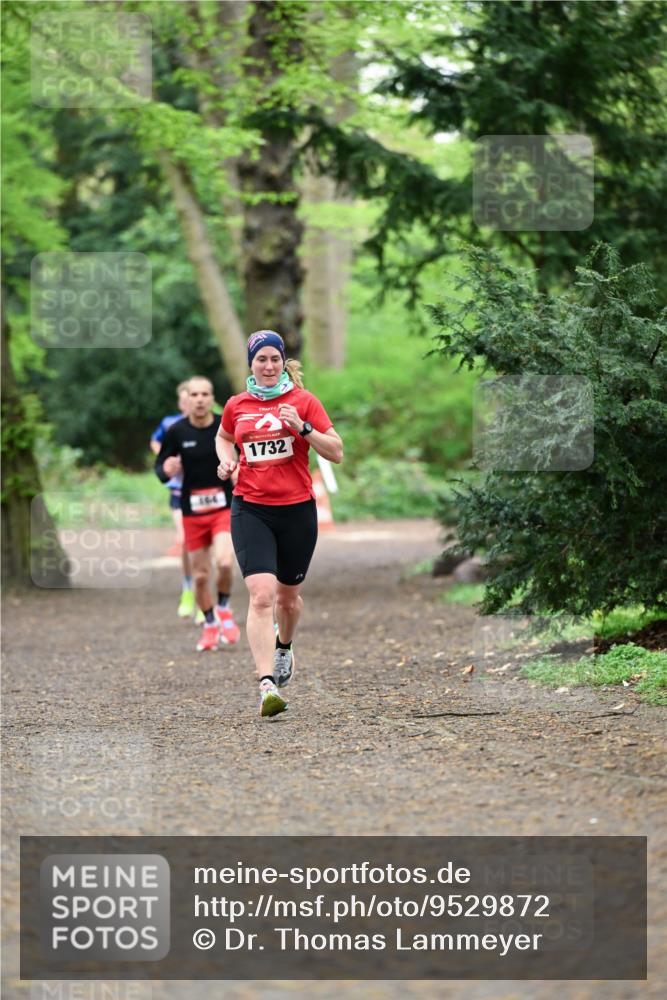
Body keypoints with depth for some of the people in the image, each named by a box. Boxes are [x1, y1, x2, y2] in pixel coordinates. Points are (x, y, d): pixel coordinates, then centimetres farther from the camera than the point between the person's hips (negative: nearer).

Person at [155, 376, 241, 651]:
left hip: (224, 507, -1)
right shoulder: (176, 432, -5)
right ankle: (210, 625, 29)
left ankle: (224, 609, 6)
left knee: (224, 562, -23)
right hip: (192, 511, 2)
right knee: (200, 575, 6)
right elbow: (159, 466, 4)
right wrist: (166, 471, -19)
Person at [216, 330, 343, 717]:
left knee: (289, 596, 15)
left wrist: (302, 427, -17)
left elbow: (337, 453, -4)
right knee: (261, 595, -17)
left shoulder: (303, 401, -2)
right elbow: (223, 437, 27)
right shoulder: (236, 405, 5)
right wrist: (226, 459, 6)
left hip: (297, 509, 0)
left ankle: (284, 648, 49)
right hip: (251, 508, 0)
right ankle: (267, 685, -25)